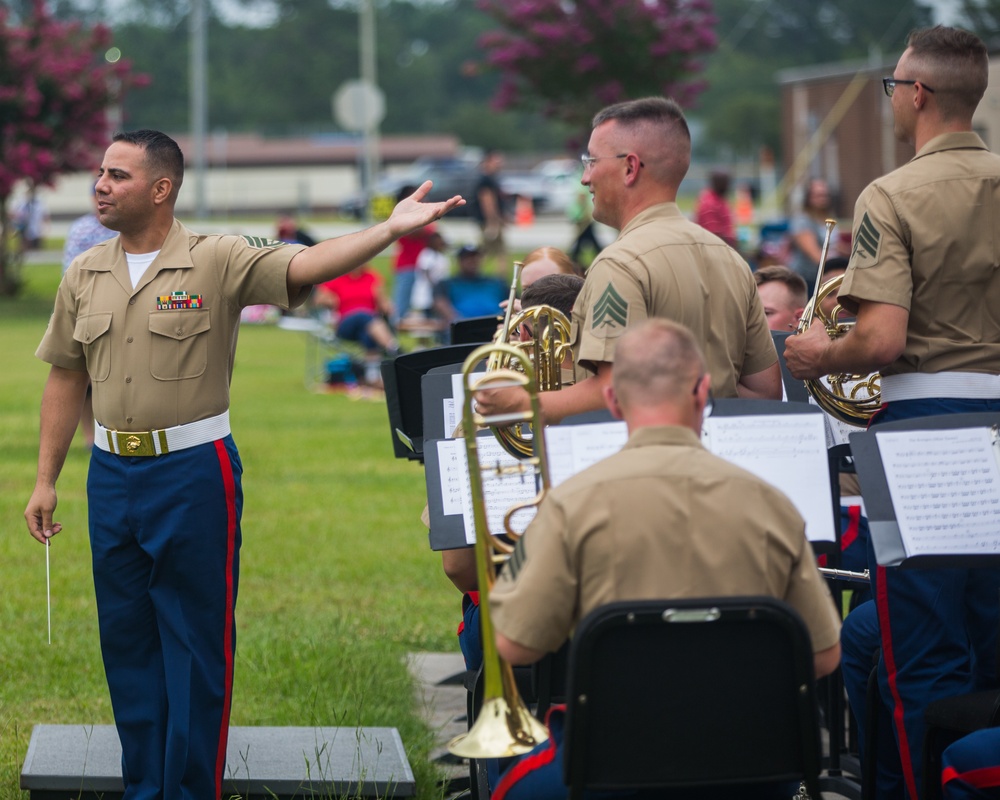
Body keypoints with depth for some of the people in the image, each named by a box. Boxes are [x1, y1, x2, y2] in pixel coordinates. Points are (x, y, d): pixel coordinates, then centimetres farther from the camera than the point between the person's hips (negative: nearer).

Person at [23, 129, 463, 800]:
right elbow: (66, 381, 13)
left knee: (197, 640, 0)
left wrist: (390, 229, -35)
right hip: (111, 473, 5)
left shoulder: (220, 262, -7)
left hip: (193, 474, -4)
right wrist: (45, 481, 12)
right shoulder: (84, 277, 8)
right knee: (126, 641, 11)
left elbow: (306, 265, -20)